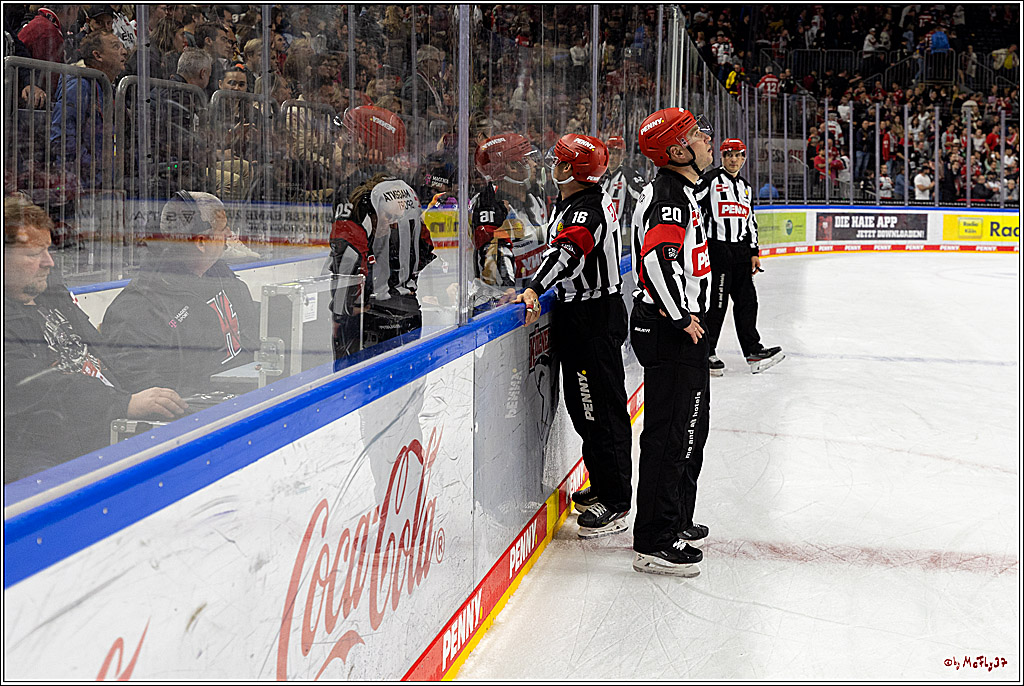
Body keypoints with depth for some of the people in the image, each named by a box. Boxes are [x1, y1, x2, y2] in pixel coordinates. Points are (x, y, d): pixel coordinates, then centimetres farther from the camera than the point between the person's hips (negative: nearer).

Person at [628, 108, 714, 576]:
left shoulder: (681, 190, 15)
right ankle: (654, 542, -1)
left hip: (681, 327, 11)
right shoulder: (669, 195, -19)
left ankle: (676, 521, 34)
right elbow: (657, 258, -34)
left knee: (691, 425, 20)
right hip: (669, 332, -11)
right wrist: (681, 317, -23)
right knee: (670, 433, -7)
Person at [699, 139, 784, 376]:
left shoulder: (745, 186, 18)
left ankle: (753, 350, 14)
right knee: (716, 302, -6)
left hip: (741, 249, 7)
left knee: (747, 300, 8)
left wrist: (754, 252, 17)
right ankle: (706, 353, 4)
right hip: (717, 247, -7)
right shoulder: (711, 180, -5)